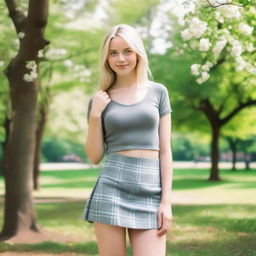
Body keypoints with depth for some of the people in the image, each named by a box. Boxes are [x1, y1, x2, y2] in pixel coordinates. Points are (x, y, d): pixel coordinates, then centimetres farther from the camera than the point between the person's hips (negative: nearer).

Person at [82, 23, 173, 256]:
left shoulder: (158, 92, 8)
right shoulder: (100, 99, 8)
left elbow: (165, 150, 5)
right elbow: (94, 156, 8)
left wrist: (166, 201, -2)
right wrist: (95, 115, -4)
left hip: (150, 192, 0)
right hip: (111, 189, 0)